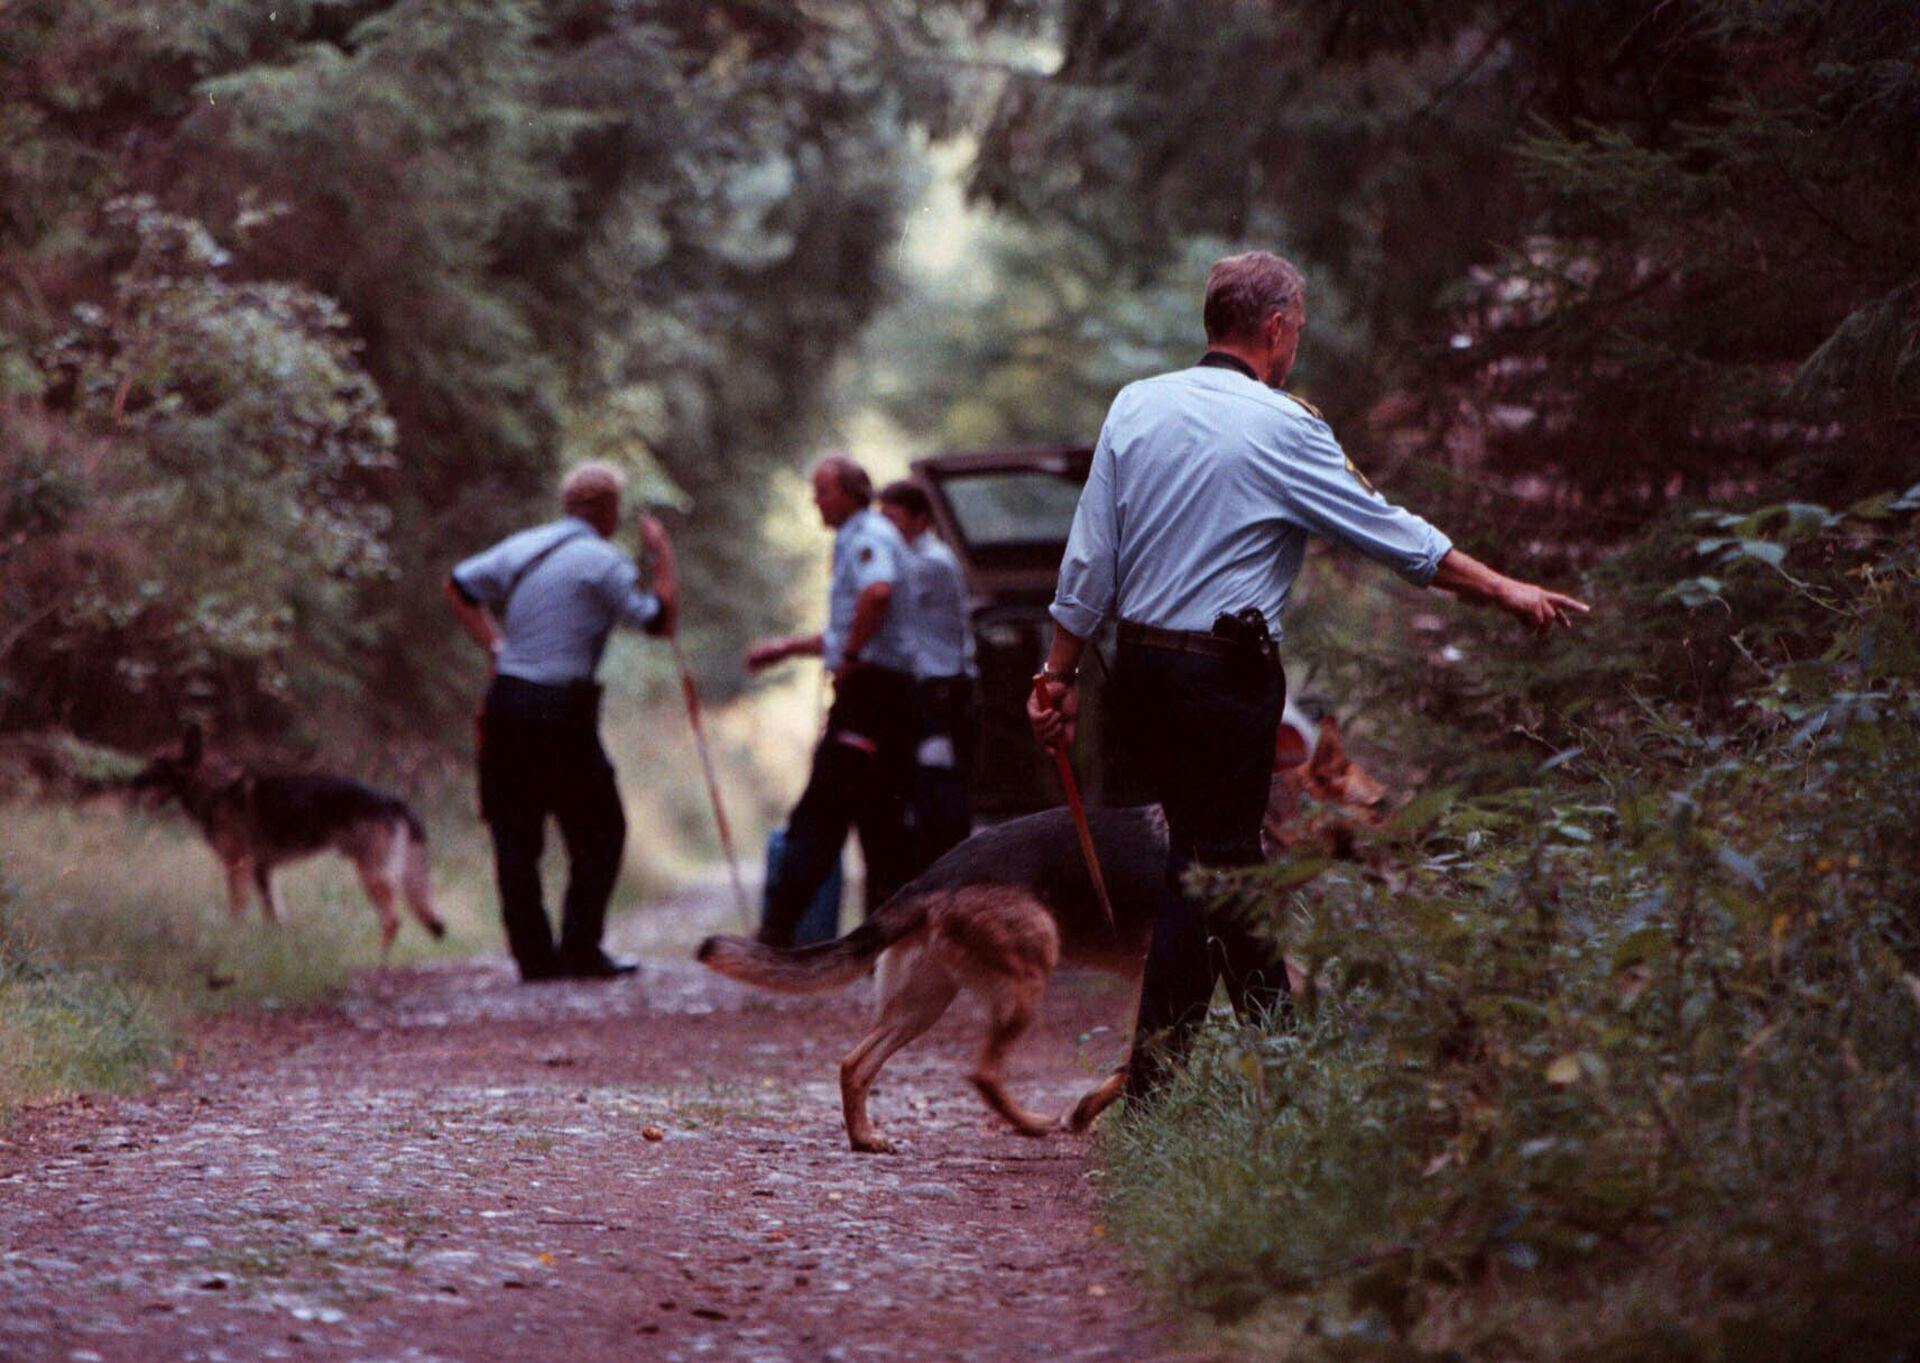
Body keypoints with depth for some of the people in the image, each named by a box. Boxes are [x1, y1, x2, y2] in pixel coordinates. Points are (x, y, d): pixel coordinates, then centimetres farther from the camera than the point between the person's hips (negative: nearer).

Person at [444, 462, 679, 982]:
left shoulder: (522, 546, 13)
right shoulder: (603, 562, -6)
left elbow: (458, 585, 19)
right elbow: (661, 620, -2)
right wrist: (663, 555, 8)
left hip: (505, 703, 6)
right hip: (560, 710, -6)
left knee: (514, 833, 7)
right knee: (599, 828, 6)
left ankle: (534, 954, 6)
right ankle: (581, 949, -1)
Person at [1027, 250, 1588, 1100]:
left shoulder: (1136, 407, 6)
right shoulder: (1281, 428, -10)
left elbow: (1089, 558, 5)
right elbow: (1394, 535, -4)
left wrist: (1058, 676, 11)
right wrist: (1506, 592, 5)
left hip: (1139, 670, 7)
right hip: (1225, 675, -6)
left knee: (1222, 849, 16)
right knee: (1208, 863, -1)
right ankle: (1152, 1082, -1)